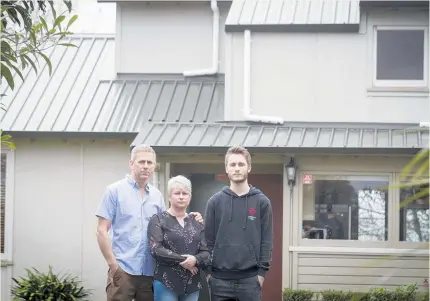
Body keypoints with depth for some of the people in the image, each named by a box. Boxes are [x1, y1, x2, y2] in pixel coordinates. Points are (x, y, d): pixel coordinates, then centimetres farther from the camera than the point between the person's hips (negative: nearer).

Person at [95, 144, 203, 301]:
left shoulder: (157, 195, 13)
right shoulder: (115, 191, 0)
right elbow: (102, 231, -3)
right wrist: (113, 264, -11)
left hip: (151, 271, 4)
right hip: (123, 270, -4)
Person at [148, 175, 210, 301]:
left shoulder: (197, 223, 15)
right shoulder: (158, 220, 0)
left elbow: (205, 252, 8)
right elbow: (156, 249, -12)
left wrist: (195, 260, -15)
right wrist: (182, 260, -15)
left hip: (192, 285, 5)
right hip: (166, 283, -5)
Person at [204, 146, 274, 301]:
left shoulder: (262, 202, 4)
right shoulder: (215, 201, 6)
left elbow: (266, 239, 2)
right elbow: (208, 239, 6)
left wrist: (262, 271, -4)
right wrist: (207, 271, 0)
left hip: (250, 278, -1)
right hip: (220, 278, 1)